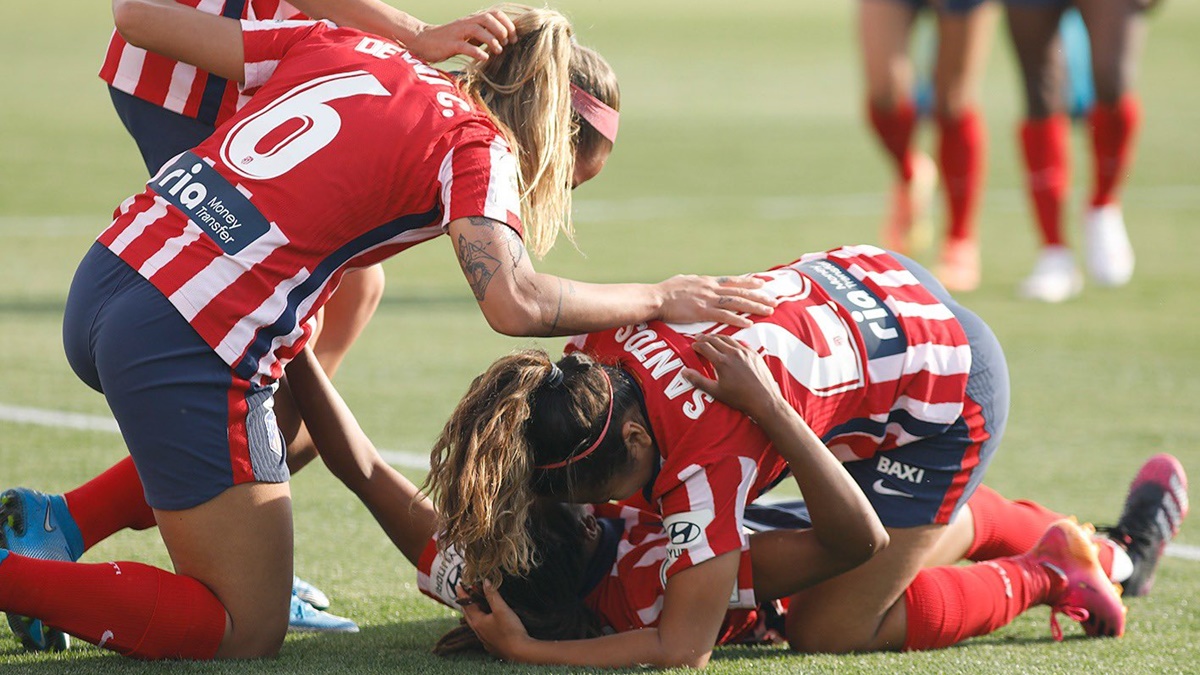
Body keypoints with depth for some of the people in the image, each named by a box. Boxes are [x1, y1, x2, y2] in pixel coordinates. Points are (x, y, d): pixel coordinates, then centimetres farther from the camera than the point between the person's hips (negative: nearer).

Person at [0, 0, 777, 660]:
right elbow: (514, 303, -17)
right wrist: (659, 298, -3)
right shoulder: (477, 144, -1)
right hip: (188, 348, -7)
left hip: (108, 277, 7)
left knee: (288, 427, 35)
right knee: (247, 633, 6)